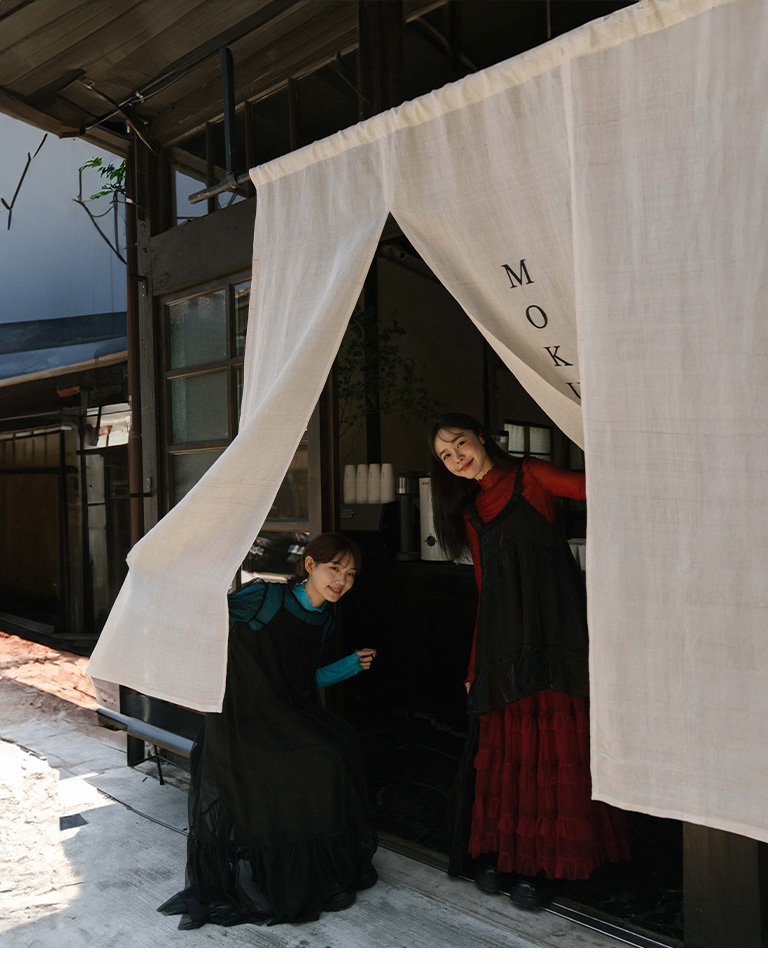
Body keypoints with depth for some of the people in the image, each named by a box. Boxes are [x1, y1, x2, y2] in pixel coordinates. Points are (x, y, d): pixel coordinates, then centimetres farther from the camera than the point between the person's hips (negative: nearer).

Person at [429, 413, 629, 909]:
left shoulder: (529, 476, 4)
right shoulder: (470, 511, 18)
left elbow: (590, 486, -13)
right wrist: (474, 665, 15)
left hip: (553, 627, -4)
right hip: (501, 638, 5)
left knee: (554, 739, -1)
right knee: (503, 743, 5)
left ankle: (545, 863, 11)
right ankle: (500, 853, 19)